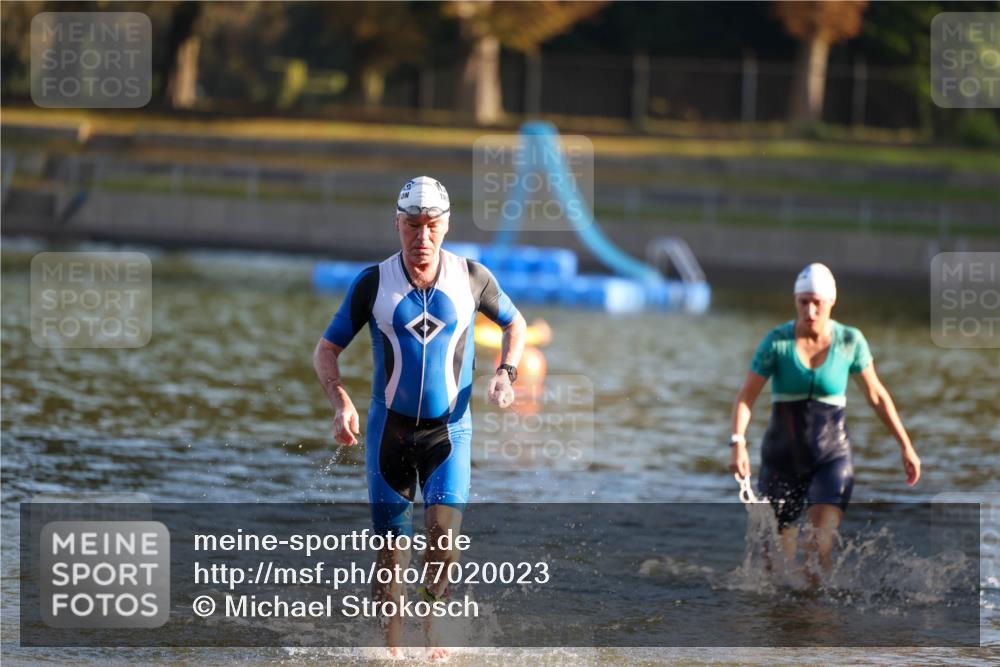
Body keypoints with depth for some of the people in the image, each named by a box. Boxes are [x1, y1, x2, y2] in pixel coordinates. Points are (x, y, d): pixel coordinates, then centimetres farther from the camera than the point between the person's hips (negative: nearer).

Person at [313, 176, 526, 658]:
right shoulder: (373, 284, -5)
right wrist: (341, 403, -14)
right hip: (390, 428, 0)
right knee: (392, 546, 0)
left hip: (449, 429, 0)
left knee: (444, 532, -18)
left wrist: (505, 373, -2)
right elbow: (326, 351, 3)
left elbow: (515, 325, 16)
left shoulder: (471, 278, -2)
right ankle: (391, 647, 13)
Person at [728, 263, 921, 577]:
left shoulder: (850, 341, -5)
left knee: (821, 548, -20)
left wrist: (906, 446, 7)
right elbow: (746, 397, -8)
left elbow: (877, 395, 7)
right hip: (782, 456, 1)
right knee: (787, 549, 6)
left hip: (832, 456, -1)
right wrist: (738, 444, -23)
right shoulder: (777, 341, -8)